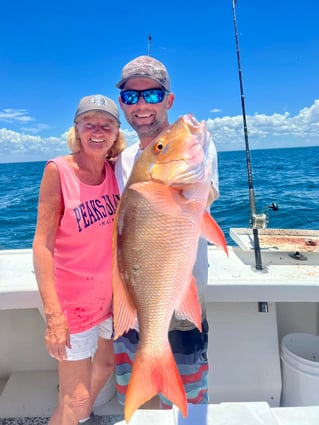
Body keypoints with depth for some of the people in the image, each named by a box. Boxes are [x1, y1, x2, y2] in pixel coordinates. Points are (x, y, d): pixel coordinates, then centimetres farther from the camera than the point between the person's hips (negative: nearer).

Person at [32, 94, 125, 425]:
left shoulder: (115, 171, -2)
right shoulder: (58, 170, -16)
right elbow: (43, 243, -18)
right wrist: (53, 313, -22)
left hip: (112, 292, 6)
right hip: (75, 296, -6)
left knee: (107, 363, 26)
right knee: (74, 398, 4)